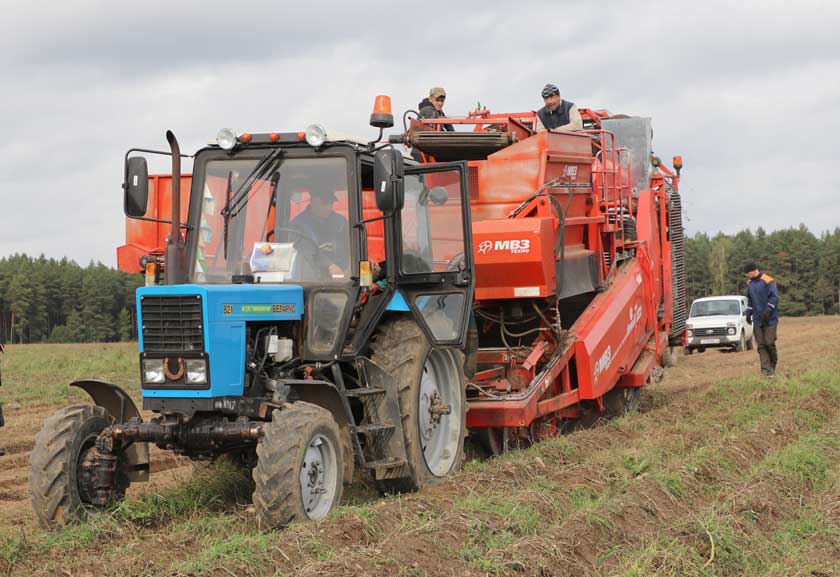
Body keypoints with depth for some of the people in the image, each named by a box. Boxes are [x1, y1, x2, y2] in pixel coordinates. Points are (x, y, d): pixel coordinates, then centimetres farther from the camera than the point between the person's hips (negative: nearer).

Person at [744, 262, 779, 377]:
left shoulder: (768, 281, -11)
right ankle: (765, 369, -2)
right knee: (761, 345, 0)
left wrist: (768, 311, -22)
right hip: (757, 320, 6)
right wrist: (748, 313, 14)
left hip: (770, 319, -6)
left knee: (769, 342, -10)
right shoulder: (749, 283, 11)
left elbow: (774, 297, -14)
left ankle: (773, 365, 10)